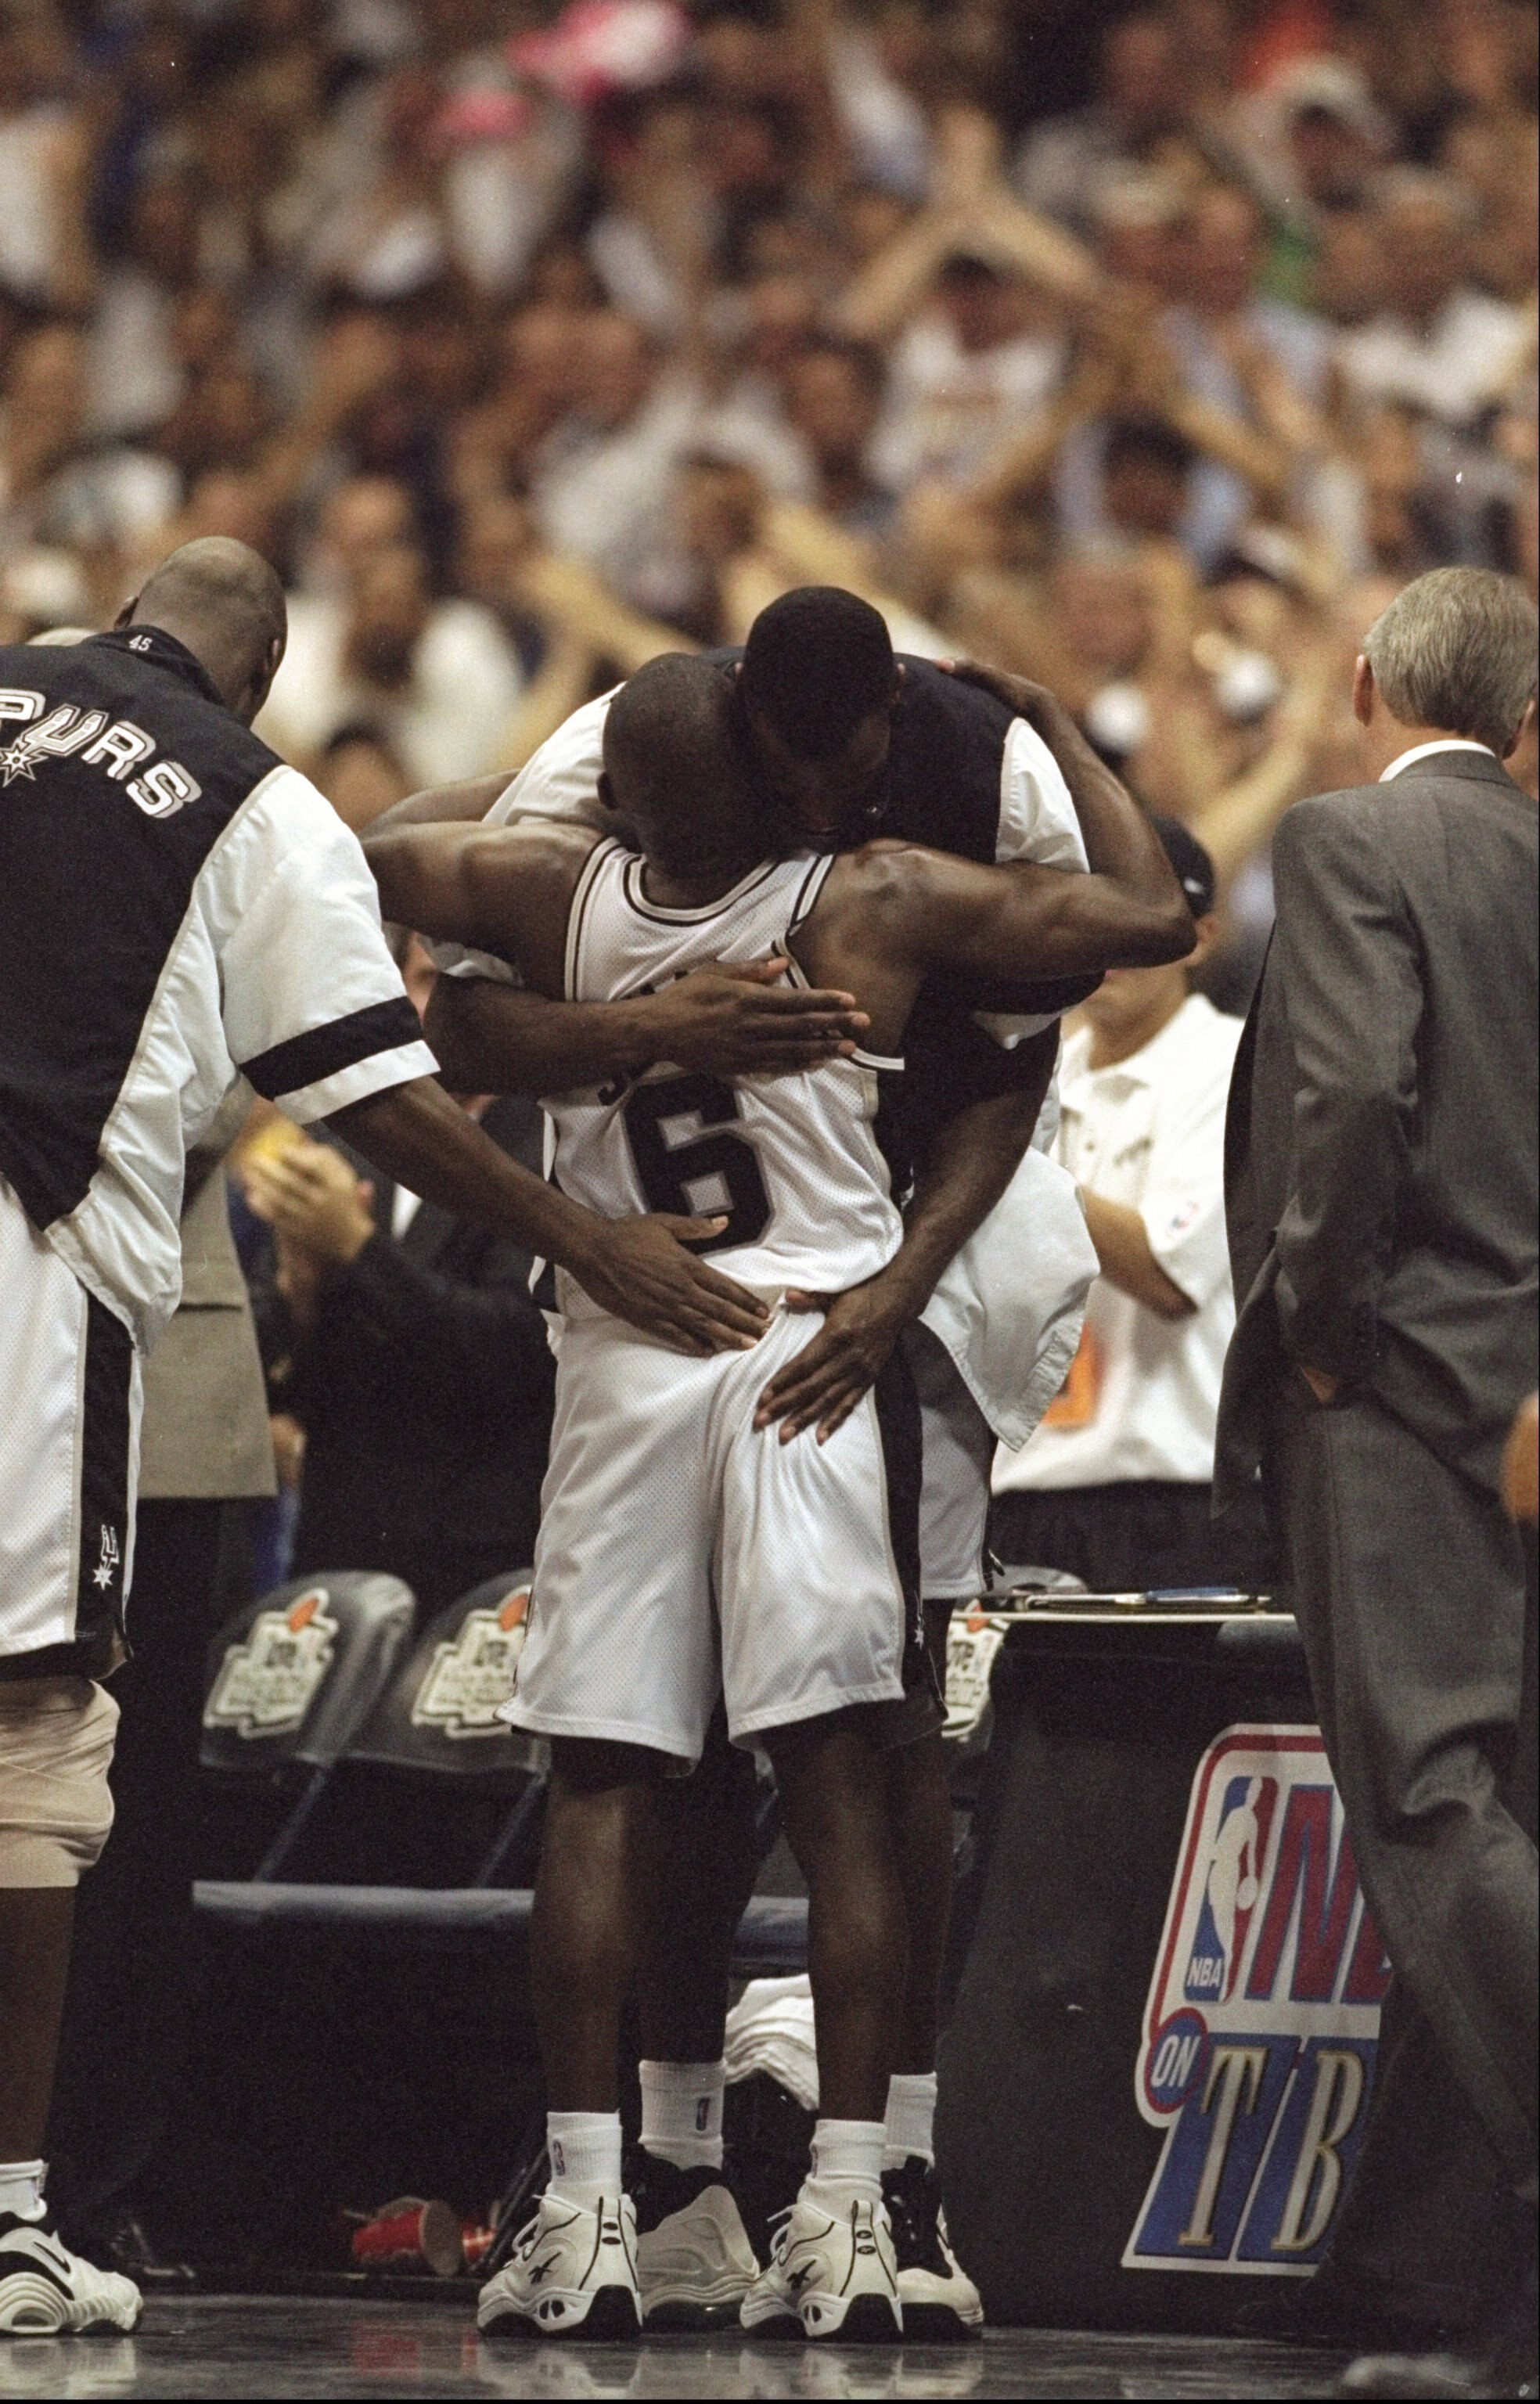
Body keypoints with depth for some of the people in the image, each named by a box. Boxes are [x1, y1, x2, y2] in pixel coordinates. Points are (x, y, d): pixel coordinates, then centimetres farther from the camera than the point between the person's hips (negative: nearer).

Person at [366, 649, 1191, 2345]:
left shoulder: (552, 894, -2)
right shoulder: (876, 903, -7)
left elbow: (361, 860, 15)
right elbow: (1154, 916, -3)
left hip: (621, 1357, 1)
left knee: (599, 1791, 5)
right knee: (839, 1794, -1)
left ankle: (584, 2216, 0)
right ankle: (845, 2218, -4)